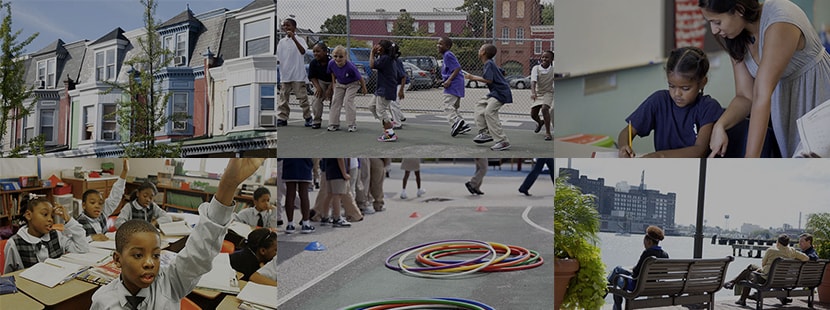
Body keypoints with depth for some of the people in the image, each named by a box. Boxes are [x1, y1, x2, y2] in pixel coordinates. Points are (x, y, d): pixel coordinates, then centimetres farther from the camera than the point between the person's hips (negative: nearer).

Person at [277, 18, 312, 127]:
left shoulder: (299, 40, -3)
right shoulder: (281, 41, 11)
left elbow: (303, 51, -24)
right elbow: (277, 57, 15)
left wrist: (293, 38, -31)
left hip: (298, 74, -5)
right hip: (285, 74, 5)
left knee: (302, 96, -2)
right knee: (283, 97, 6)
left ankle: (308, 117, 6)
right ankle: (282, 118, 11)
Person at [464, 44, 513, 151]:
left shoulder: (488, 64, -14)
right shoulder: (490, 63, 16)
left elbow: (488, 80, -25)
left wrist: (474, 78, -15)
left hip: (500, 93, -11)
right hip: (495, 92, 11)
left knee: (489, 112, -18)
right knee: (480, 104, 17)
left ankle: (504, 142, -19)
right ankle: (485, 132, 12)